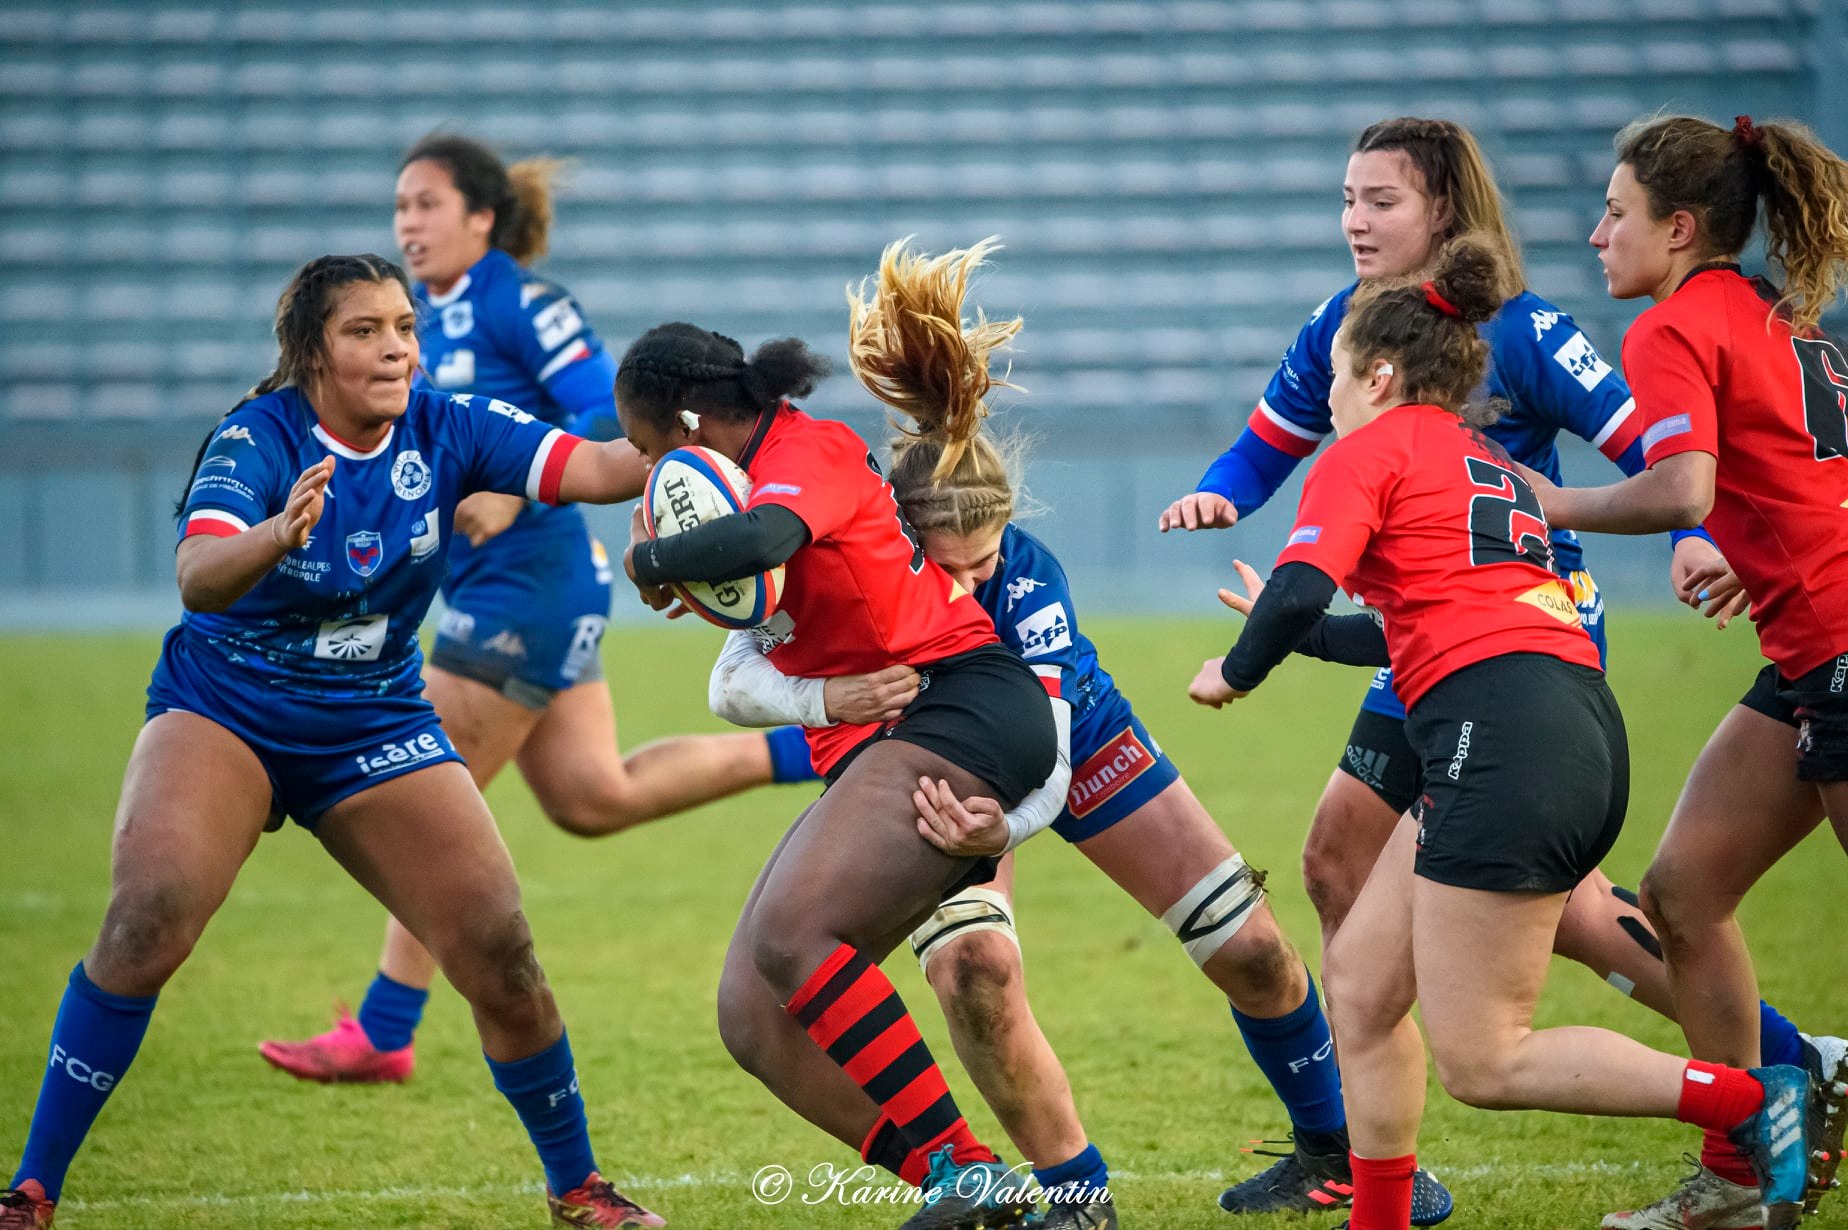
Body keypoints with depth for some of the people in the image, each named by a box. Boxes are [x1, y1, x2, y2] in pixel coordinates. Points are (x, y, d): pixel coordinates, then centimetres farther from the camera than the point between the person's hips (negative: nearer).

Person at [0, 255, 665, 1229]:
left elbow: (594, 470, -19)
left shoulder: (445, 432, -9)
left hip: (373, 727, 4)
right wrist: (278, 538, -57)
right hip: (223, 714, -3)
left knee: (501, 957, -5)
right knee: (147, 918, -27)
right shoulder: (257, 438, -19)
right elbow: (197, 577, -36)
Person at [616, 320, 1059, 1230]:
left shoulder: (807, 450, -11)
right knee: (753, 1019, -3)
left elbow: (759, 541, -31)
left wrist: (648, 559, -15)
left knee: (792, 936, -29)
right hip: (871, 747, 10)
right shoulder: (772, 462, 18)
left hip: (963, 711, -10)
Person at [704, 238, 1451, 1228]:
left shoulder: (1028, 577, -37)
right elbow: (733, 682, -34)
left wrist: (996, 824, -64)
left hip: (1070, 738, 0)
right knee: (972, 974, -26)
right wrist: (825, 698, -54)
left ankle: (1337, 1146, 27)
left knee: (1250, 949, 1)